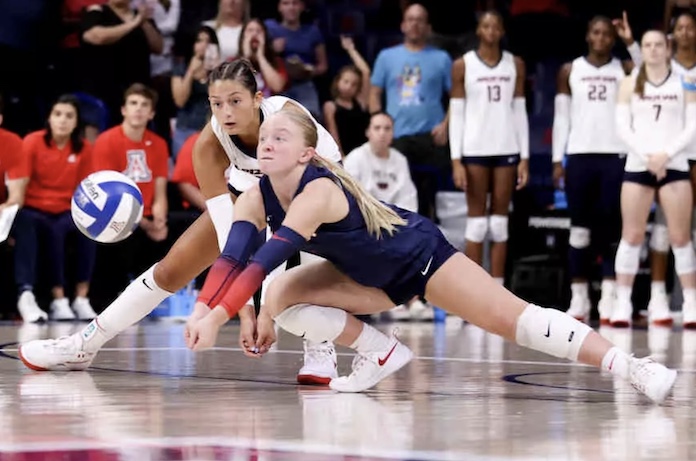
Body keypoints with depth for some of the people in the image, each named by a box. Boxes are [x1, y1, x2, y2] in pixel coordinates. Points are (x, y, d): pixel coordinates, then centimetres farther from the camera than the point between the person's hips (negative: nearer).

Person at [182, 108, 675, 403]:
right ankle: (381, 353, 5)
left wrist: (217, 318, -52)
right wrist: (202, 311, -40)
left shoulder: (318, 192, -35)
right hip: (373, 277, 7)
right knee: (281, 298, -11)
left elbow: (268, 258, -45)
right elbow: (233, 258, -24)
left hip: (420, 254, -7)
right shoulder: (255, 199, -12)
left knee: (510, 317, -18)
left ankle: (632, 367, -19)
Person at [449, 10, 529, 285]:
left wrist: (525, 157, 2)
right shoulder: (463, 66, 0)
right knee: (477, 221, -1)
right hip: (474, 150, -2)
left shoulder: (515, 65, 7)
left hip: (507, 150, 2)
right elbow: (456, 114, -2)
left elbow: (520, 112, 8)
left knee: (499, 221, 4)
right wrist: (456, 160, -9)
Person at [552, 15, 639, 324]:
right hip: (579, 155, 1)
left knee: (611, 229, -3)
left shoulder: (624, 69, 7)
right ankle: (579, 299, 5)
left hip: (615, 156, -1)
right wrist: (557, 160, 1)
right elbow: (561, 117, 8)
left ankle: (609, 299, -3)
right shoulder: (570, 71, 10)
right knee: (580, 229, 1)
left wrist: (631, 43, -16)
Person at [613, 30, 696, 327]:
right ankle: (622, 303, 0)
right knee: (631, 235, -2)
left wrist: (666, 154, -12)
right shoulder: (630, 83, 8)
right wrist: (647, 155, -11)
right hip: (637, 167, 0)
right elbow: (622, 127, 2)